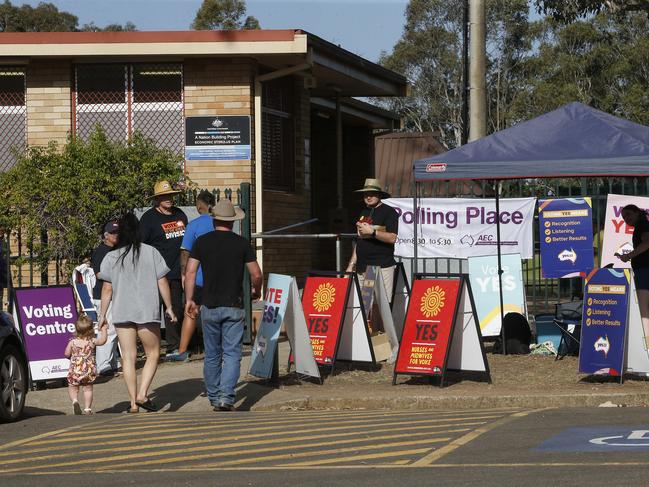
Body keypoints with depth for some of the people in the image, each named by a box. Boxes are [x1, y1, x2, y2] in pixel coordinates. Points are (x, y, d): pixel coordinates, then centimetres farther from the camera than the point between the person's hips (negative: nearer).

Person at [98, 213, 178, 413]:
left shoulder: (111, 257, 1)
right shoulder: (151, 253, -2)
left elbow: (107, 289, 1)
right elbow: (162, 283, 0)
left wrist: (102, 315, 10)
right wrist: (169, 307, 10)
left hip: (122, 313, 2)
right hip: (147, 312, -2)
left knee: (128, 357, 6)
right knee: (153, 353, 10)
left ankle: (133, 403, 4)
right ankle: (142, 394, -6)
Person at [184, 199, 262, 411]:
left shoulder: (202, 242, 0)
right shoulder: (242, 243, -2)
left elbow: (190, 272, -5)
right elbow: (256, 274, -1)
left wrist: (189, 299, 2)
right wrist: (256, 291, 19)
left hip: (210, 306, 2)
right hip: (234, 306, -1)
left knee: (212, 355, 13)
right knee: (232, 354, -2)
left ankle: (214, 397, 20)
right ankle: (226, 396, -17)